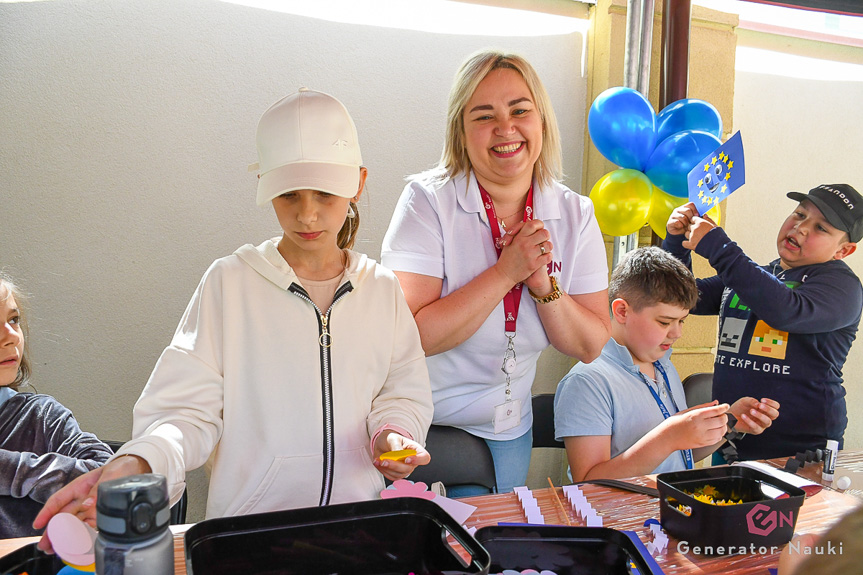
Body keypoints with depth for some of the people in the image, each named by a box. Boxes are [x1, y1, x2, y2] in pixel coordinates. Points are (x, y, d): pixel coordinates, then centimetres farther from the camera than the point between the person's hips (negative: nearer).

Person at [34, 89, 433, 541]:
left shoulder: (381, 288, 6)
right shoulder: (229, 282, -2)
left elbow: (402, 394, 12)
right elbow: (188, 411, -6)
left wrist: (392, 433, -8)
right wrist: (136, 463, -24)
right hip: (247, 521, 0)